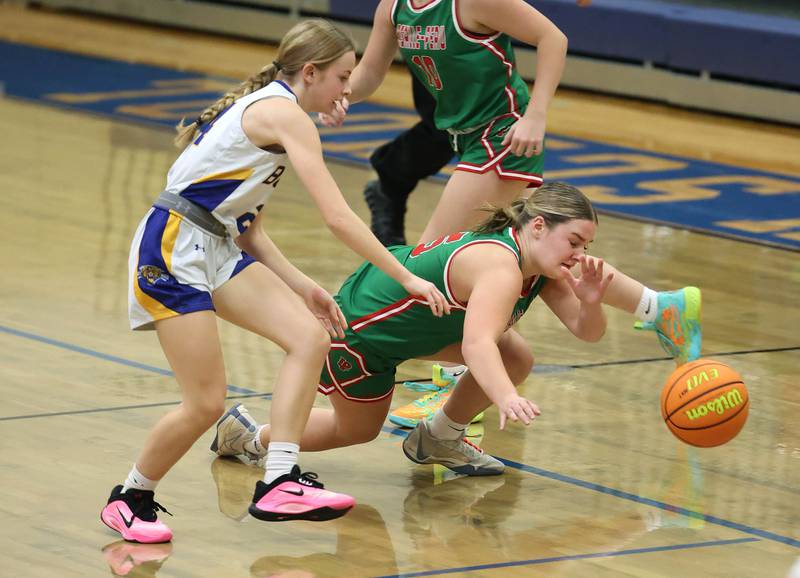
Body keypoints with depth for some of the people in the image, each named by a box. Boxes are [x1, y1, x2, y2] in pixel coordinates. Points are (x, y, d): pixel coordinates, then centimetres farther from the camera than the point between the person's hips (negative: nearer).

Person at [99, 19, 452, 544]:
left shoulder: (266, 107, 18)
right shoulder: (286, 114, -12)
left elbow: (250, 231, 17)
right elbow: (338, 217, -18)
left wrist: (301, 287, 8)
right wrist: (406, 278, -12)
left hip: (218, 249, 10)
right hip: (172, 249, -10)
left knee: (311, 335, -5)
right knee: (206, 404, -10)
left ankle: (279, 483, -9)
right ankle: (130, 500, 13)